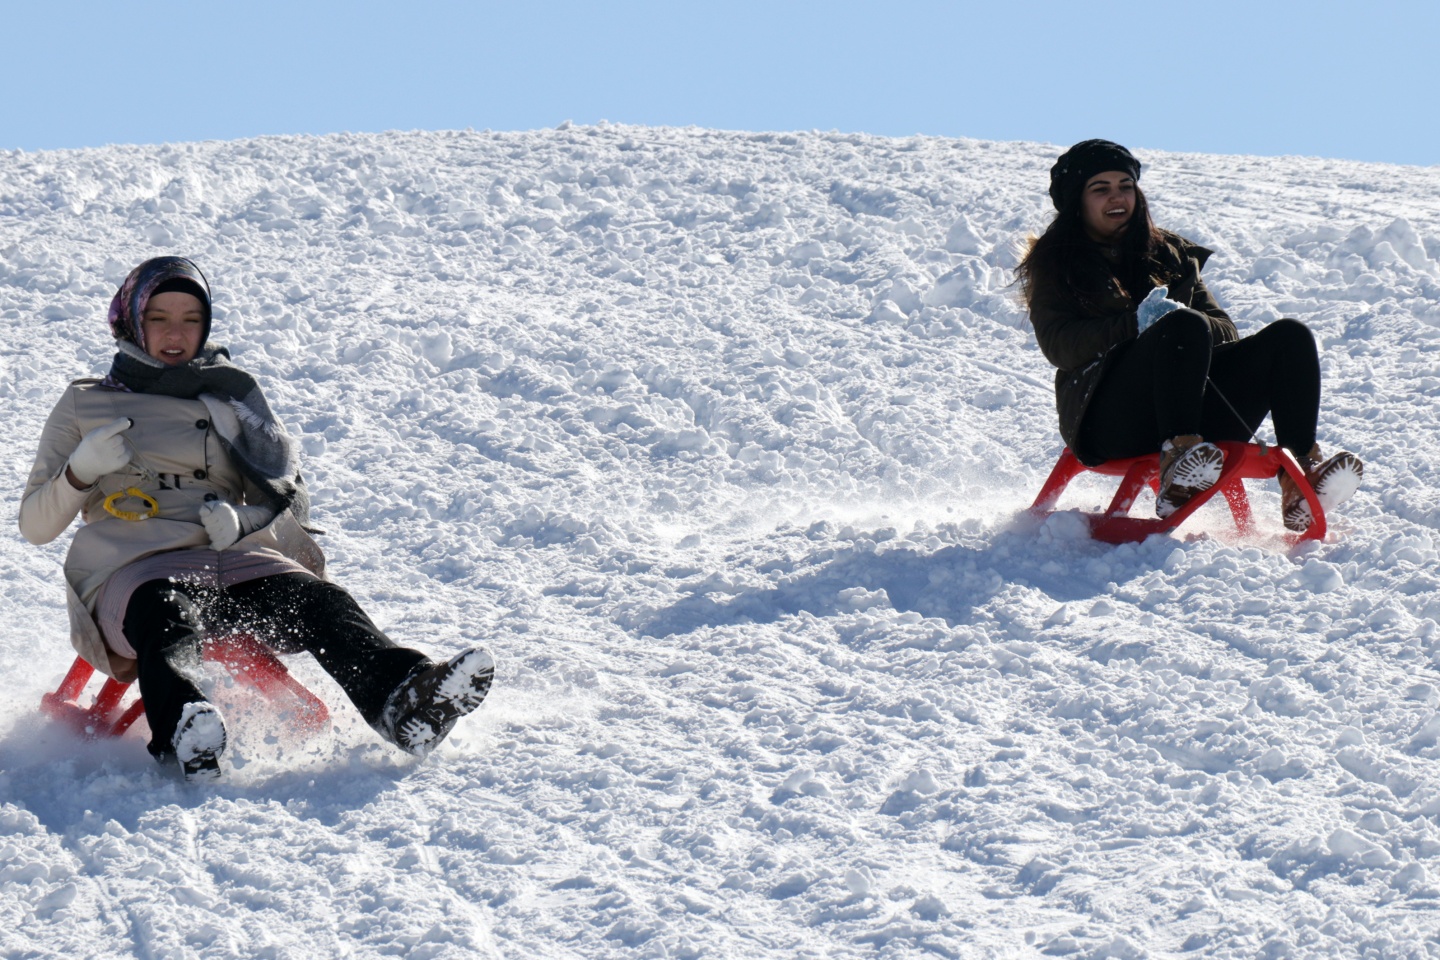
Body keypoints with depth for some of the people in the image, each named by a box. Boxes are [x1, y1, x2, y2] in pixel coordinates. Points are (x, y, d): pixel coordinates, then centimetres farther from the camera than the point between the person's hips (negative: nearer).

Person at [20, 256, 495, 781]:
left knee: (318, 601, -30)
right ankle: (180, 728, -71)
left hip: (233, 560, 3)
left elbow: (289, 500, 17)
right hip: (135, 570, -3)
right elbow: (35, 526, 16)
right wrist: (81, 471, -5)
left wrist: (241, 519, -7)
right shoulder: (83, 405, 20)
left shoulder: (232, 397, 26)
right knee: (169, 615, -40)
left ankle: (404, 700, -57)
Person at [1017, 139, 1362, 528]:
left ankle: (1300, 480, -36)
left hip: (1199, 410, 5)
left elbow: (1224, 331, 16)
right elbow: (1059, 346, -5)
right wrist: (1137, 324, -19)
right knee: (1184, 327, -32)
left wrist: (1190, 323, -8)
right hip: (1110, 419, -5)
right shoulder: (1054, 264, 13)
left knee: (1290, 337, -16)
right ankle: (1177, 463, -53)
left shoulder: (1171, 253, 26)